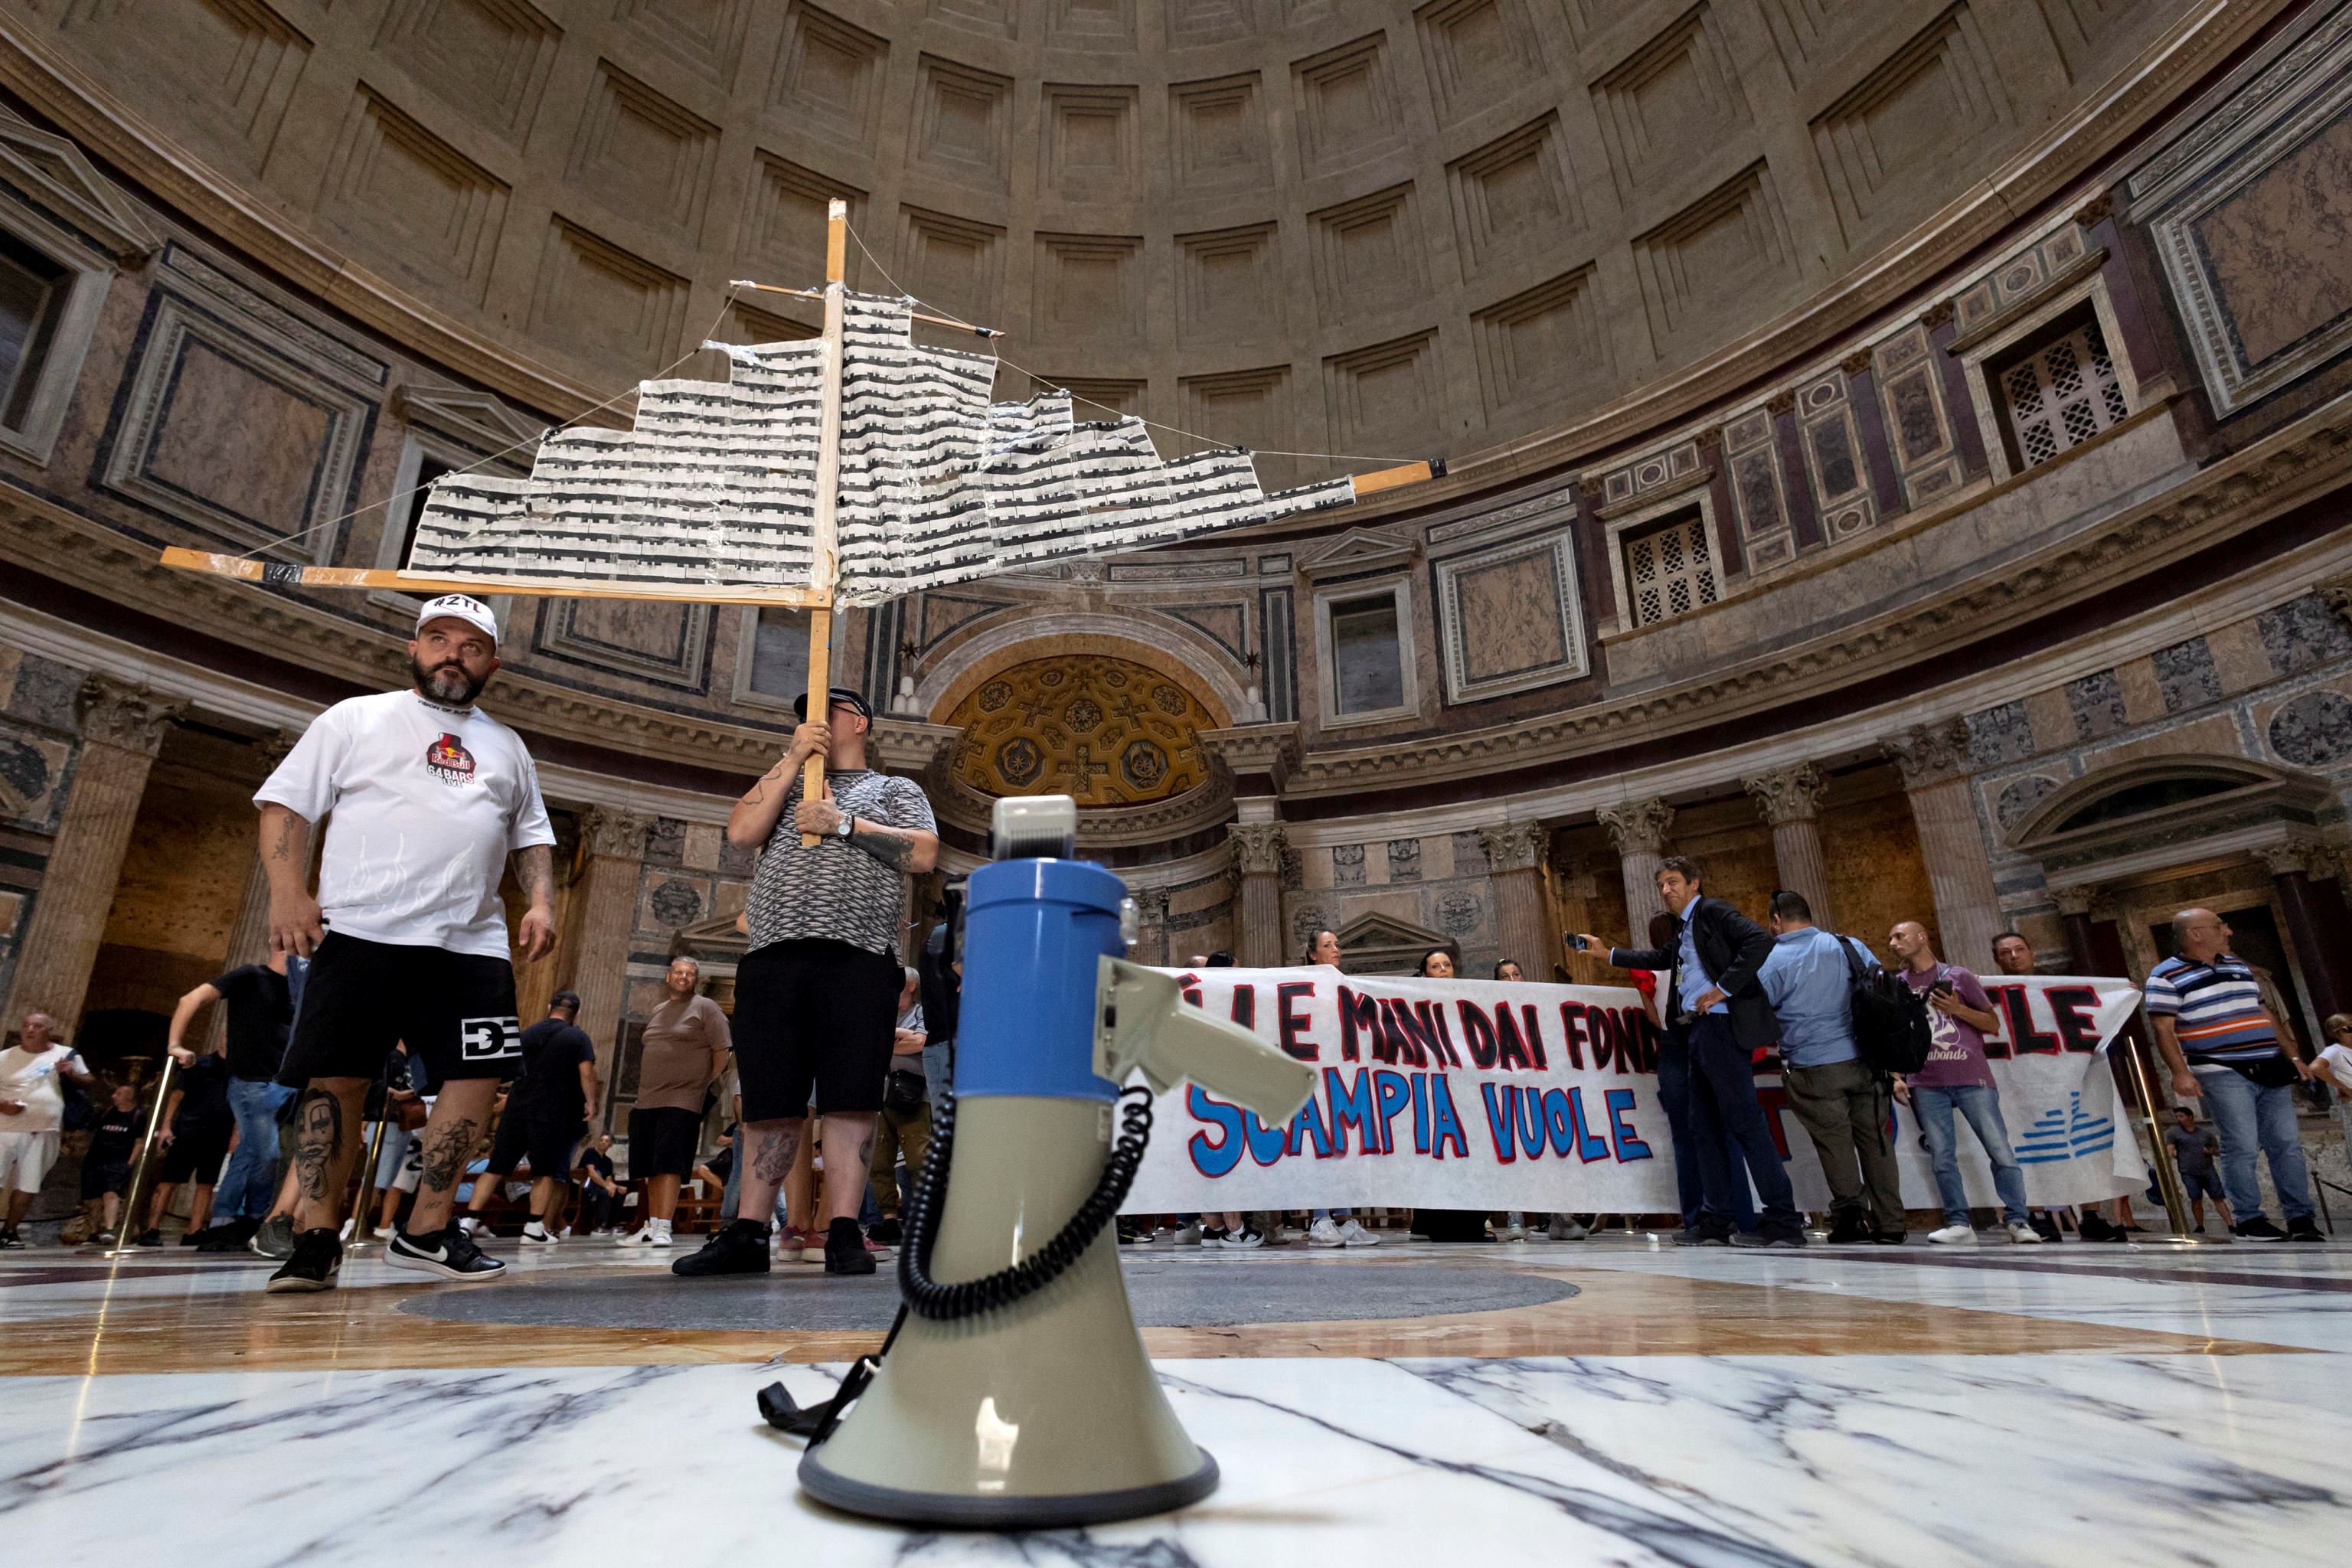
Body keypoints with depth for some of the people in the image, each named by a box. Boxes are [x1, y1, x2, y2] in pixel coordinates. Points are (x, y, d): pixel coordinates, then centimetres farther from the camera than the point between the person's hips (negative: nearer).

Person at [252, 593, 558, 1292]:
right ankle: (316, 1238, 9)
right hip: (361, 933, -3)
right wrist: (288, 891, -9)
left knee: (475, 1077, -2)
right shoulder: (354, 719, 10)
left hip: (472, 945, 3)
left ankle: (426, 1232, 10)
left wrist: (540, 901, 6)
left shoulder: (506, 747, 20)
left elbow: (532, 836, 23)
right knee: (336, 1079, -3)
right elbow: (284, 803, 5)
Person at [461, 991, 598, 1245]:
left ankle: (469, 1220, 1)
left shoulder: (526, 1034, 16)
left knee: (496, 1167, 8)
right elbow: (586, 1073, -11)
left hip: (516, 1108, 4)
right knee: (545, 1171, 4)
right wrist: (590, 1102, 0)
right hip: (552, 1114, -4)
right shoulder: (578, 1037, 1)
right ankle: (535, 1228, 1)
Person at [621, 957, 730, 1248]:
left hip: (681, 1102, -7)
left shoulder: (705, 1008, -2)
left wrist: (704, 1085, -3)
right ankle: (650, 1227, 16)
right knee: (652, 1169, 9)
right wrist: (644, 1090, 16)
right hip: (647, 1101, 7)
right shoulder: (658, 1010, 18)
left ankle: (663, 1229, -14)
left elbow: (722, 1053, -5)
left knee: (669, 1166, -13)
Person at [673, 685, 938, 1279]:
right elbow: (741, 832, 7)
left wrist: (842, 823, -4)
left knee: (850, 1099, -5)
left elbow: (924, 853, -1)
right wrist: (793, 758, 5)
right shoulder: (786, 787, 27)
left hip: (858, 961, -3)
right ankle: (747, 1235, 10)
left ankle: (844, 1233, -1)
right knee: (770, 1101, 4)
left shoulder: (896, 790, 18)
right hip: (774, 958, 3)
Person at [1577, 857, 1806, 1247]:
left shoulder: (1712, 911, -3)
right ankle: (1717, 1222, 13)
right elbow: (1659, 958, 39)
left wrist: (1724, 988, -19)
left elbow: (1760, 939, -18)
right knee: (1704, 1127, 8)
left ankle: (1784, 1222, -7)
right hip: (1697, 1033, 10)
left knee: (1745, 1122, -11)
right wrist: (1607, 953, 39)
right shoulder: (1684, 930, 22)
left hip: (1721, 1026, -10)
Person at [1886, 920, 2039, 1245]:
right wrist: (1896, 1078, 5)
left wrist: (1958, 1009, -8)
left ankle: (2018, 1222, 7)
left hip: (1972, 1079, -2)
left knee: (2001, 1151, -3)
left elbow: (1993, 1023, 9)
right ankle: (1959, 1225, 3)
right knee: (1942, 1157, -1)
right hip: (1926, 1084, 2)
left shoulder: (1958, 976, 9)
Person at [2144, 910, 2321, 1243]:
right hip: (2223, 1075, -6)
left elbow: (2265, 1013, 24)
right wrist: (2180, 1072, -19)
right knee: (2241, 1147, -7)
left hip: (2271, 1072, 7)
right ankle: (2248, 1220, 1)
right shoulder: (2166, 977, -6)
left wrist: (2290, 1055, 19)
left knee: (2287, 1144, 6)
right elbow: (2163, 1029, -11)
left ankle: (2301, 1218, 13)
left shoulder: (2239, 966, 17)